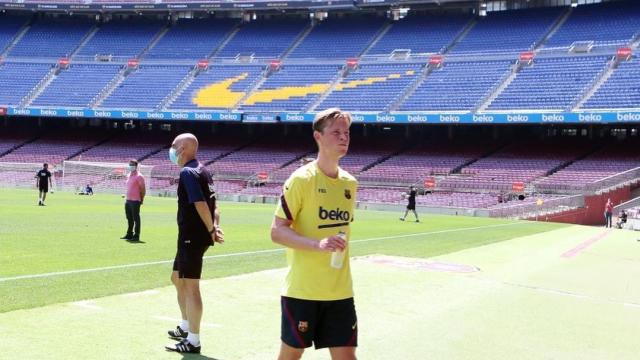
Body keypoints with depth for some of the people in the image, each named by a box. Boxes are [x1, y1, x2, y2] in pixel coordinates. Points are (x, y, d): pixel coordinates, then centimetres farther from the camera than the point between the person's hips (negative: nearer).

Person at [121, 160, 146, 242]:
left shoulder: (139, 176, -10)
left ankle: (136, 236, 0)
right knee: (129, 218, 14)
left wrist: (141, 200, -9)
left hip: (135, 201, -8)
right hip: (128, 200, 8)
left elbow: (143, 189, -10)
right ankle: (129, 234, 23)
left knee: (136, 219, -4)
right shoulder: (129, 175, 15)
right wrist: (127, 198, 18)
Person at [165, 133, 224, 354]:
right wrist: (215, 227, -1)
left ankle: (193, 342, -4)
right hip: (193, 237, 10)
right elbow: (212, 204, 11)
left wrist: (211, 231, -20)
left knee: (190, 286, -7)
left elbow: (200, 204, -24)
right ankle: (185, 328, 34)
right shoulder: (203, 172, 16)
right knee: (177, 278, 24)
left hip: (191, 237, -10)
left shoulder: (187, 173, -14)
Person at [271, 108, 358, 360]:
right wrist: (318, 244, -27)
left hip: (340, 292, 5)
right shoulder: (301, 180, -11)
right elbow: (277, 231, -14)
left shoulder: (350, 183, 9)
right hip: (302, 290, -5)